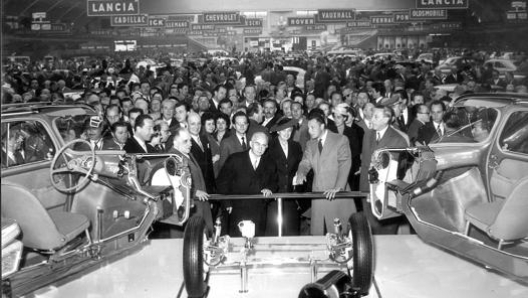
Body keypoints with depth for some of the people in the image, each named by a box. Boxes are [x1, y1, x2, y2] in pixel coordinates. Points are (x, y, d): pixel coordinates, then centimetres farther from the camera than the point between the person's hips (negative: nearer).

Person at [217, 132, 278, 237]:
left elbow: (273, 181, 20)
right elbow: (222, 182, 0)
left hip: (259, 215, 3)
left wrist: (269, 189, -3)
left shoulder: (269, 164, 8)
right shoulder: (235, 159, -2)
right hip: (238, 212, -2)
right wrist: (228, 203, -5)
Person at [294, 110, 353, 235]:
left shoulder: (341, 140, -1)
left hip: (337, 194, -4)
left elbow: (345, 165, -10)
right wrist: (301, 173, -14)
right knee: (317, 233, 2)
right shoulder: (310, 144, 15)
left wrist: (338, 187, -21)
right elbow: (305, 163, 10)